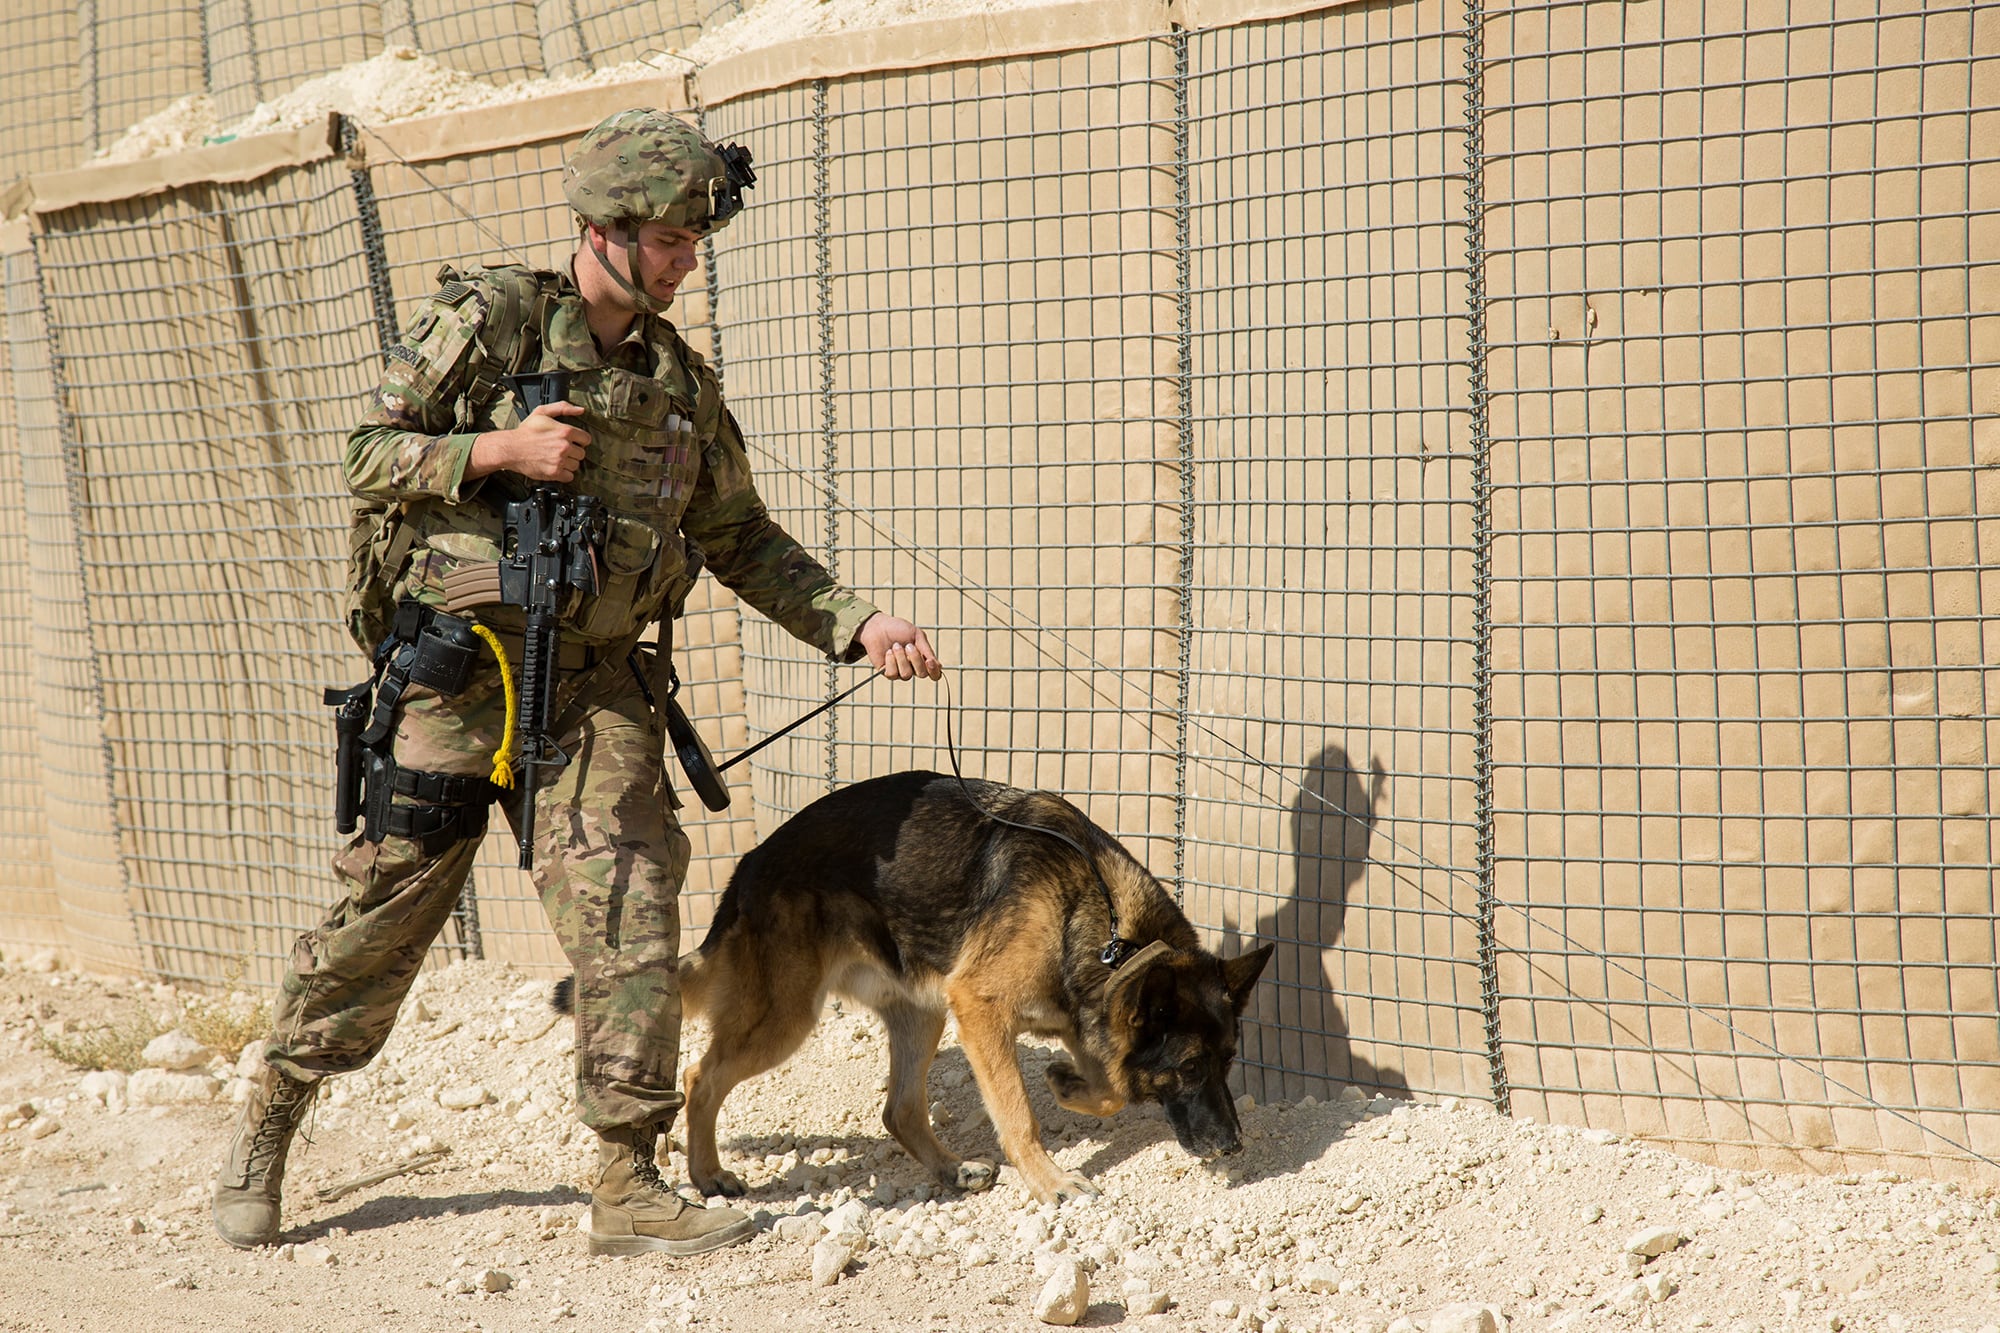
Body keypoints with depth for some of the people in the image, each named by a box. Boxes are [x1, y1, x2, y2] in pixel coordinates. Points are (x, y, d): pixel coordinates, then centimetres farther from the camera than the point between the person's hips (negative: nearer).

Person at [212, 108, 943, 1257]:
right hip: (455, 675, -4)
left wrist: (858, 624, 7)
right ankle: (270, 1121, 24)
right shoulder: (486, 319, -4)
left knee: (631, 922, -9)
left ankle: (629, 1185, -3)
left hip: (597, 688, 4)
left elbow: (742, 539, 18)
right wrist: (500, 449, -18)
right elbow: (369, 456, -4)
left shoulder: (681, 379, 11)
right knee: (386, 912, 4)